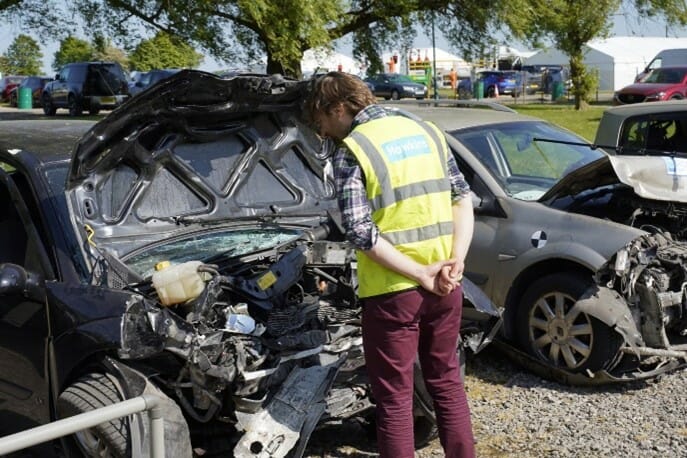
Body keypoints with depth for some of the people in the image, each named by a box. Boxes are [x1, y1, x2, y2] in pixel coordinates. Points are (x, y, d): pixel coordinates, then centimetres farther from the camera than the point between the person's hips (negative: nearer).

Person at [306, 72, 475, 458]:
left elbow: (361, 233, -17)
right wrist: (456, 261, -3)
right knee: (447, 379, 21)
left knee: (394, 395, 7)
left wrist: (421, 275, -14)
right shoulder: (428, 132, 10)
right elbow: (463, 197, 7)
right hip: (446, 285, 6)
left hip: (392, 290, -6)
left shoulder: (352, 150, -9)